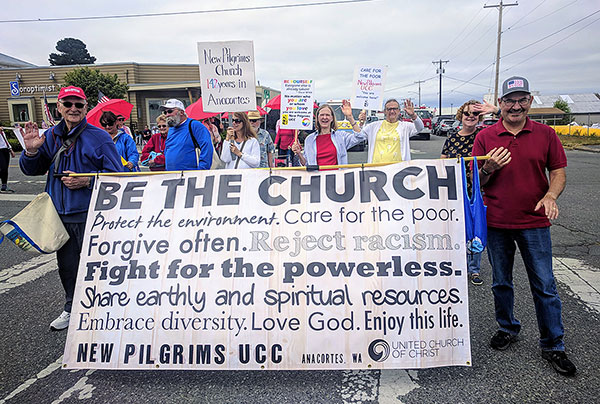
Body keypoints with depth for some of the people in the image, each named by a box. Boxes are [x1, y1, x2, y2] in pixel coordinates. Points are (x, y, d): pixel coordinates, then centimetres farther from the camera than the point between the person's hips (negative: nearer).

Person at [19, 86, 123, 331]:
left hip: (90, 215, -6)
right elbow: (31, 170, 15)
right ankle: (72, 308, 35)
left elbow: (116, 174, -7)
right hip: (60, 214, 6)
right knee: (66, 265, 17)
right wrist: (31, 151, -5)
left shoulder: (99, 137, -6)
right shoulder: (50, 136, 10)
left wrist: (87, 181, -19)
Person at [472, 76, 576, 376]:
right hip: (496, 223, 1)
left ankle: (553, 345, 20)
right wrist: (489, 168, -19)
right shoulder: (485, 137, 0)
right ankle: (507, 328, 35)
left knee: (544, 286, 5)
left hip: (534, 222, 0)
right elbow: (477, 182, 2)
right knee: (501, 283, 14)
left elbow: (558, 171, 5)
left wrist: (551, 195, -15)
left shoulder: (545, 134, 1)